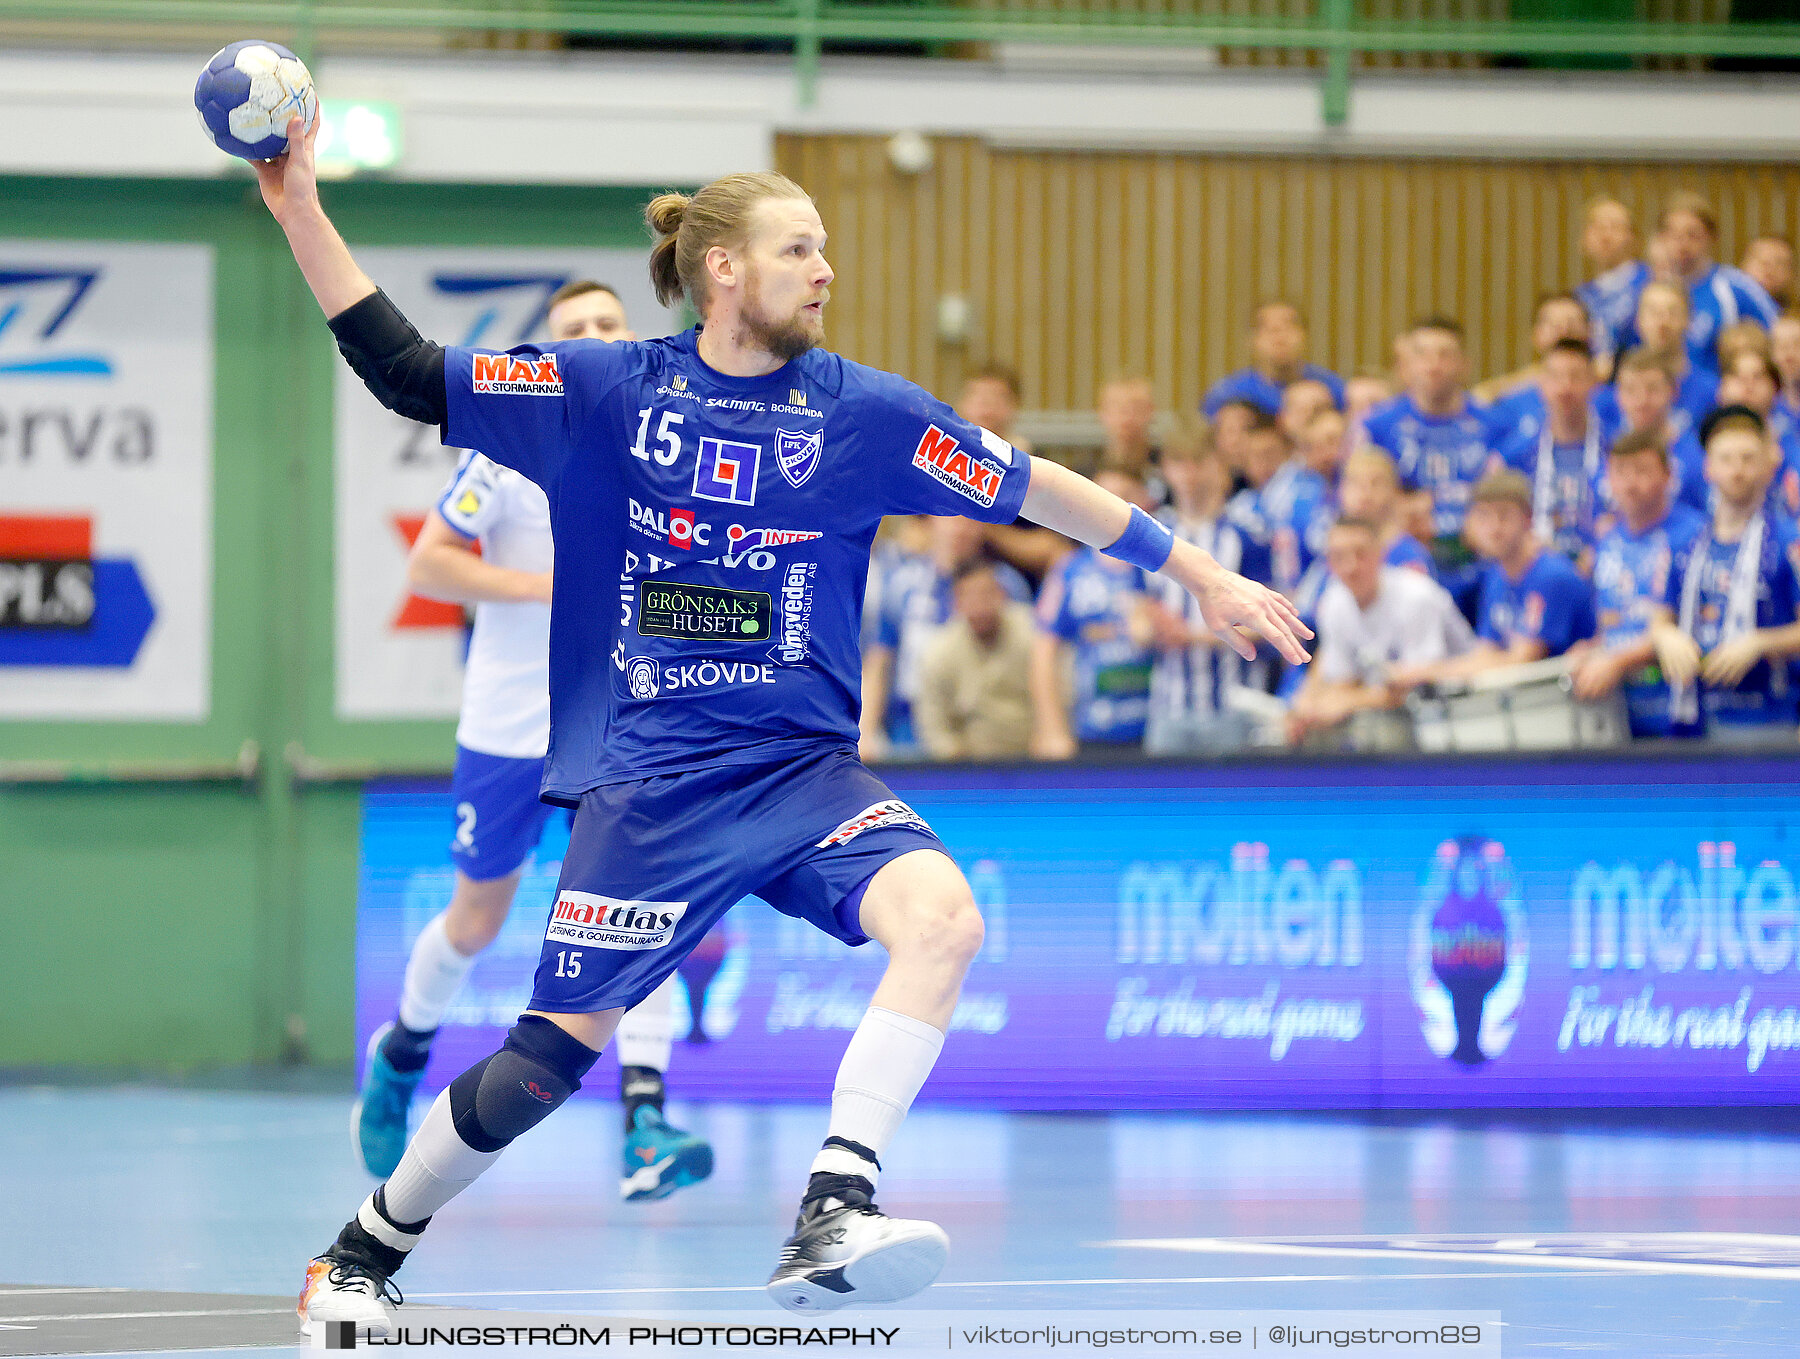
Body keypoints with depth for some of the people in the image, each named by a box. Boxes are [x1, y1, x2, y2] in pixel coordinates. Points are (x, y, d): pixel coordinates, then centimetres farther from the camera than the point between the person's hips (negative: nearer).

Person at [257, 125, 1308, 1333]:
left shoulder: (863, 411, 3)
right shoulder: (605, 391, 0)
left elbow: (1037, 489, 8)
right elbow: (409, 376, 2)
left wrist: (1203, 575, 9)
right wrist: (303, 214, -6)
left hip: (803, 772, 2)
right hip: (650, 777, -2)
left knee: (944, 916, -27)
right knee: (557, 1051, -4)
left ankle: (831, 1224, -33)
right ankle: (363, 1254, 20)